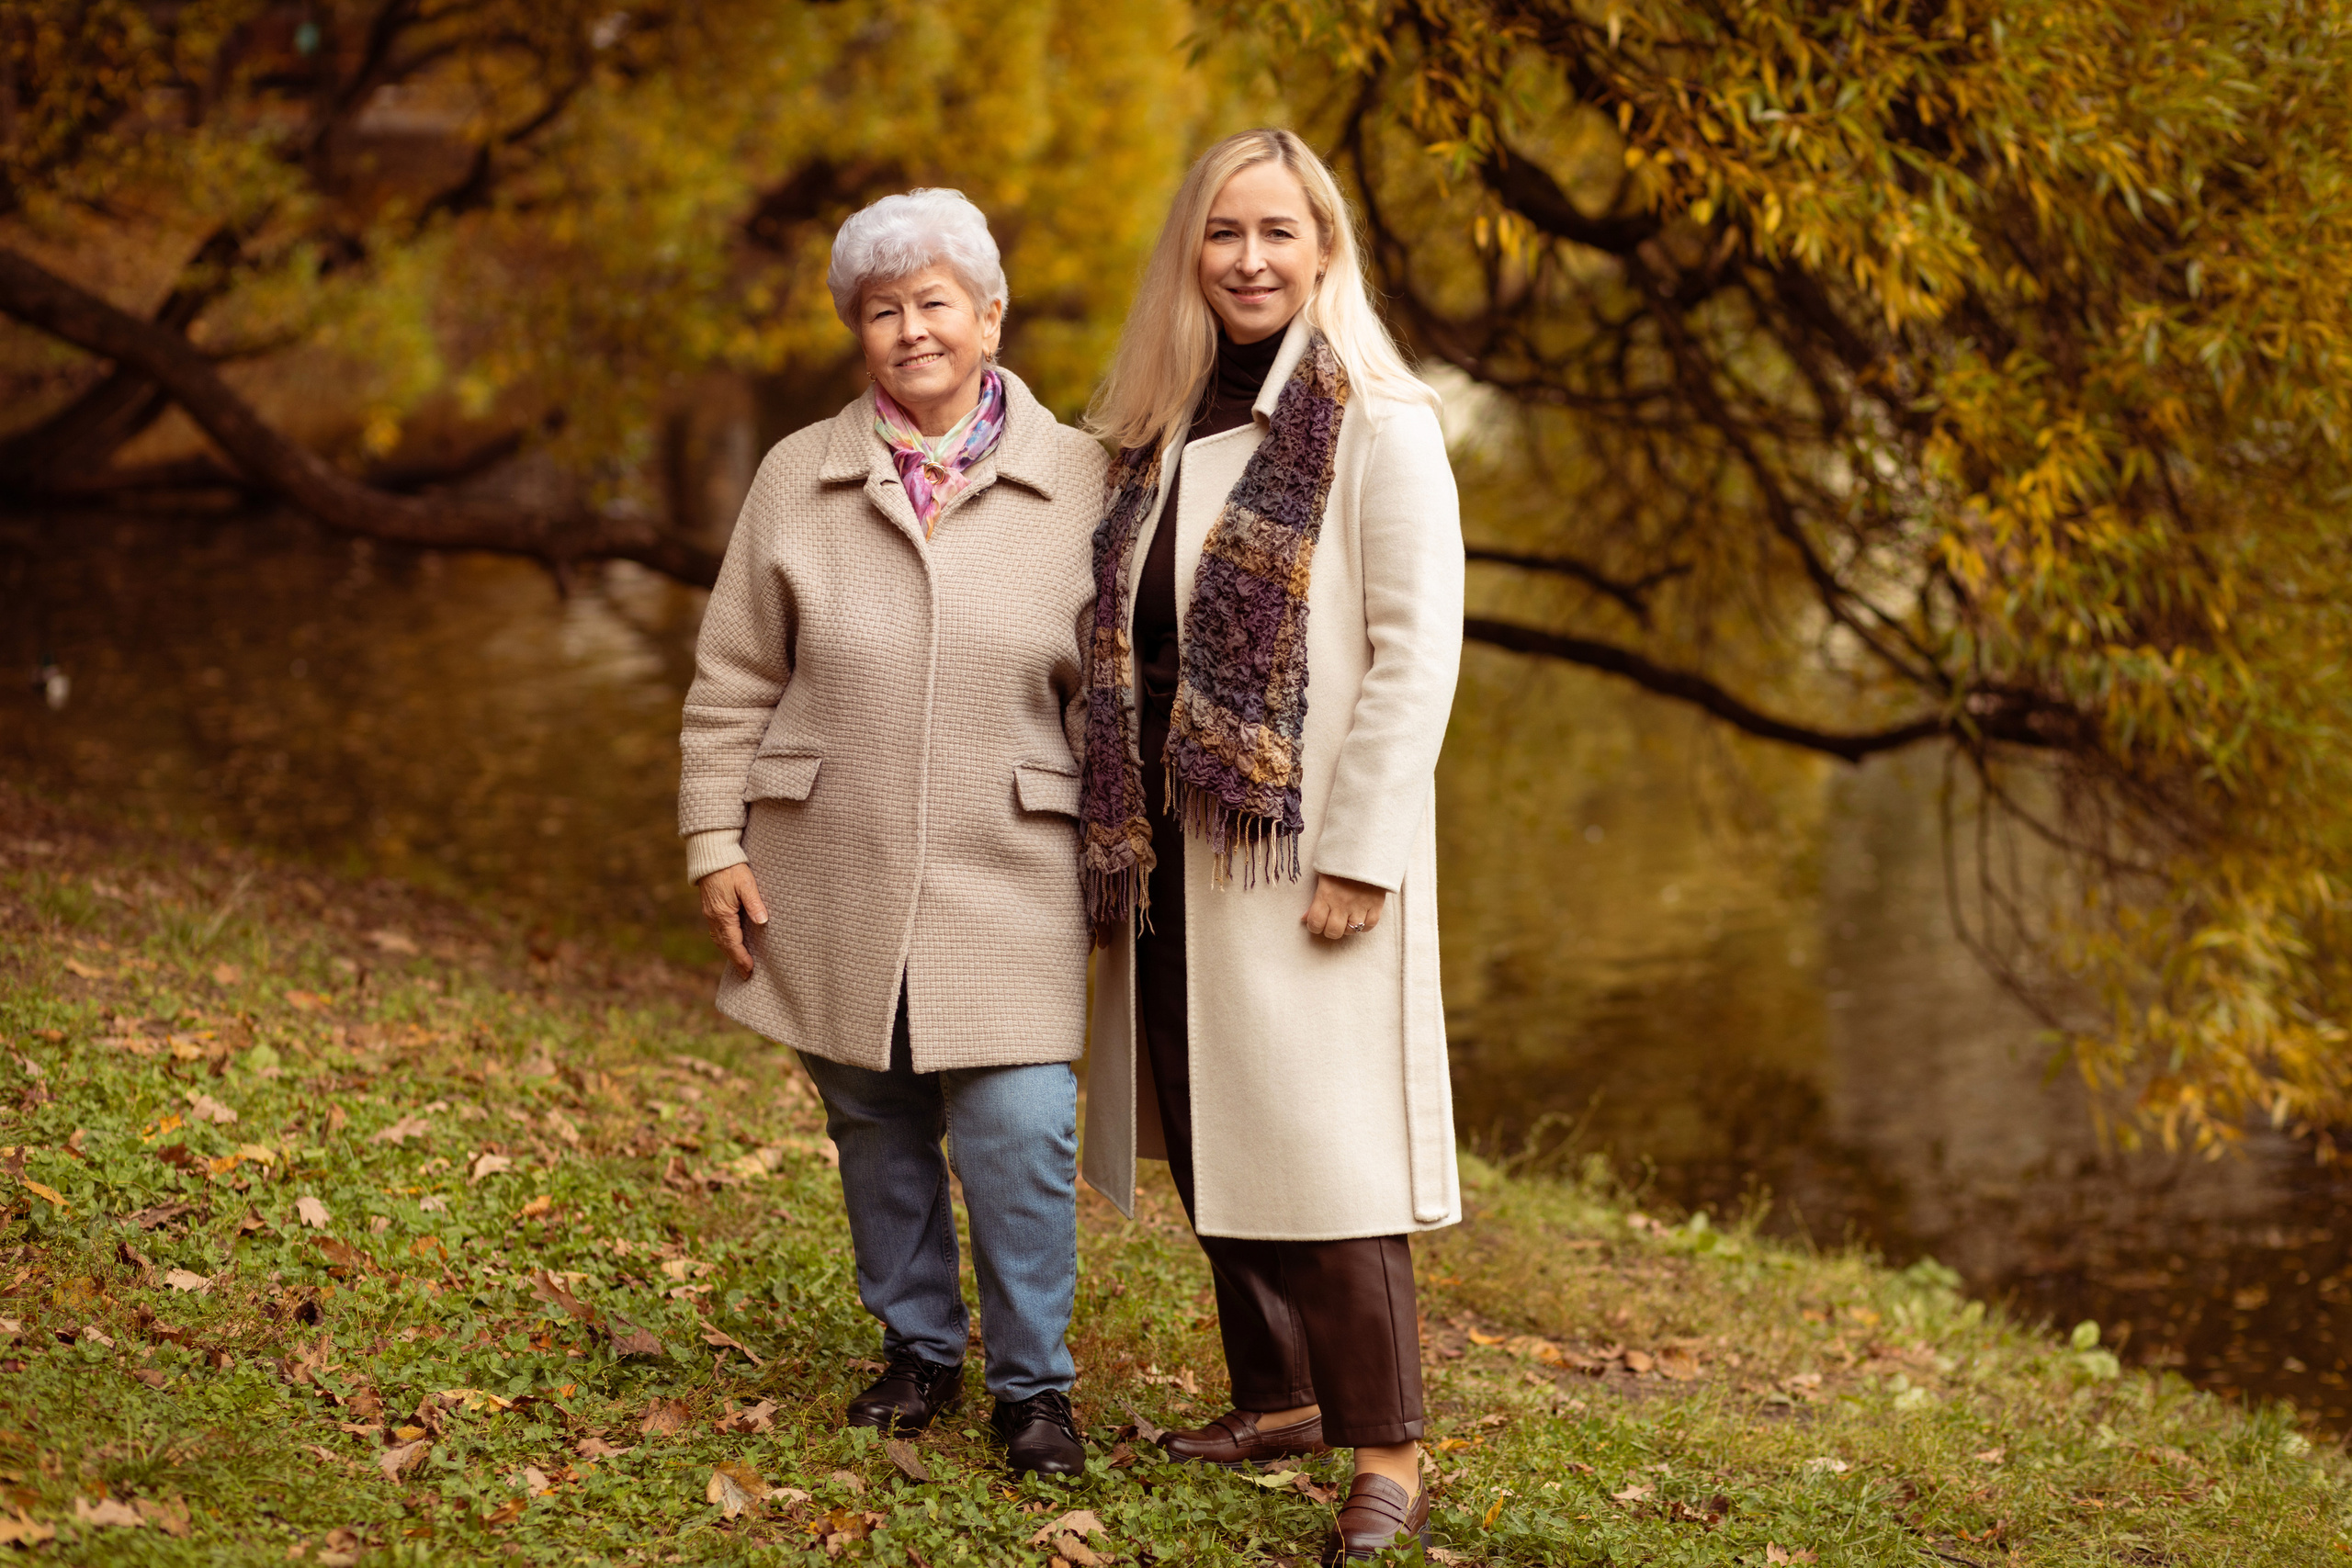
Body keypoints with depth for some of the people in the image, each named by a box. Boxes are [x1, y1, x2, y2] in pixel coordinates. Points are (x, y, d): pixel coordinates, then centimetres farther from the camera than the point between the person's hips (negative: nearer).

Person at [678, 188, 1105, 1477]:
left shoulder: (1079, 484, 1)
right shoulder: (799, 479, 5)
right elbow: (732, 682, 6)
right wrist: (716, 845, 1)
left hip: (1006, 886, -2)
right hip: (836, 881, 2)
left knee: (1020, 1133, -10)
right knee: (876, 1129, 11)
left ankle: (1033, 1384, 8)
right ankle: (919, 1350, 30)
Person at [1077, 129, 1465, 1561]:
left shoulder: (1378, 422, -8)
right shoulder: (1165, 426, 13)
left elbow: (1417, 650, -13)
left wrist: (1359, 854, -17)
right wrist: (1118, 828, 10)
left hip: (1304, 842, -7)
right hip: (1177, 839, 7)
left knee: (1320, 1135, -8)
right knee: (1209, 1130, 11)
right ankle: (1281, 1395, 25)